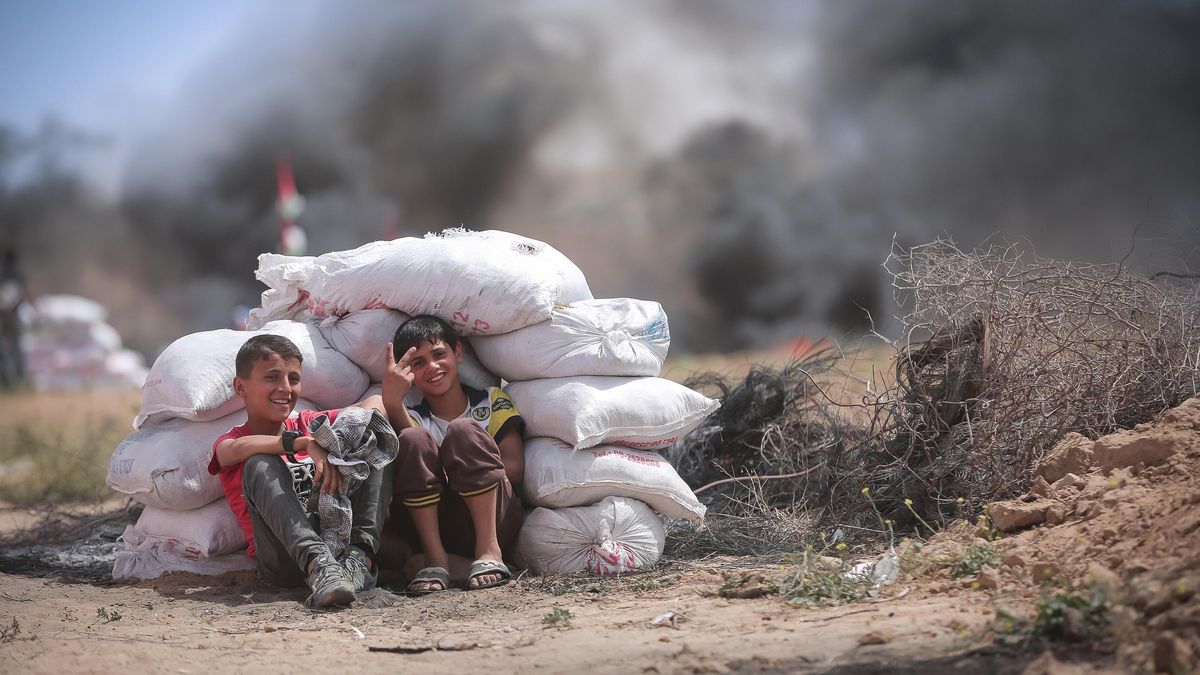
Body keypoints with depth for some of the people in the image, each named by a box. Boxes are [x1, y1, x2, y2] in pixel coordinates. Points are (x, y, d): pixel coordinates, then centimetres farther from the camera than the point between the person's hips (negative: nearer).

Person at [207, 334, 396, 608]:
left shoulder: (309, 424, 22)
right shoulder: (227, 444, 11)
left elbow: (377, 403, 10)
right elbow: (239, 450, -17)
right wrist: (307, 442, -28)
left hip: (341, 535, 3)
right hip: (285, 560, -3)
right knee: (260, 465, -24)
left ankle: (360, 555, -26)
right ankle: (318, 565, -45)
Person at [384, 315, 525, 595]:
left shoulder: (493, 401, 15)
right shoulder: (412, 417, 15)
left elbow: (515, 468, 2)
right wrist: (391, 400, -31)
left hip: (494, 521, -1)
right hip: (432, 525, 1)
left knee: (463, 431, -23)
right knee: (413, 440, -22)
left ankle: (489, 551, -30)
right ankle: (435, 559, -28)